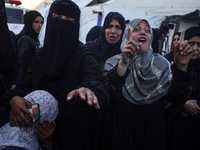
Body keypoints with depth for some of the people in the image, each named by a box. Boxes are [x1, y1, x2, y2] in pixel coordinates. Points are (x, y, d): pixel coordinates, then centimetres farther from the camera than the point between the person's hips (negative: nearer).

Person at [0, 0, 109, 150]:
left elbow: (96, 81, -31)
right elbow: (25, 86, 0)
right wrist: (14, 98, -23)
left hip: (72, 132, -4)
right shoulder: (40, 57, 3)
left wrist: (88, 90, -56)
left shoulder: (84, 58, -13)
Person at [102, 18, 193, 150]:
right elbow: (111, 93, -22)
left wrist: (181, 66, -22)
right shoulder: (114, 62, -4)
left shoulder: (161, 64, 3)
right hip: (121, 131, -2)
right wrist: (123, 64, -36)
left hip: (152, 131, 2)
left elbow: (177, 95, -8)